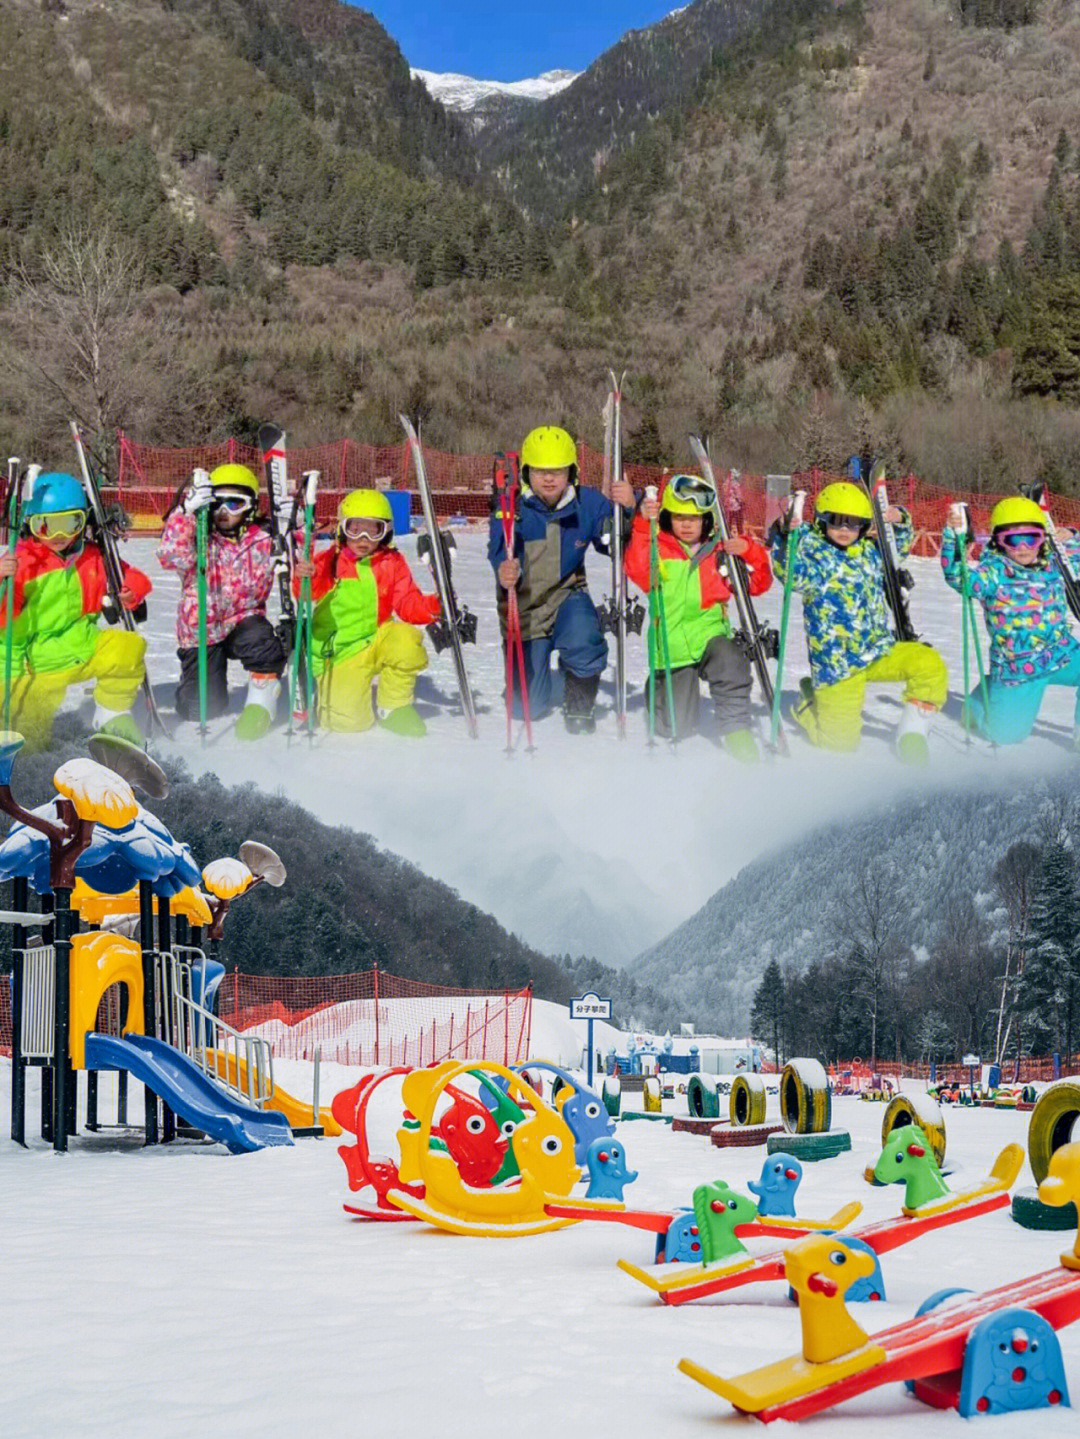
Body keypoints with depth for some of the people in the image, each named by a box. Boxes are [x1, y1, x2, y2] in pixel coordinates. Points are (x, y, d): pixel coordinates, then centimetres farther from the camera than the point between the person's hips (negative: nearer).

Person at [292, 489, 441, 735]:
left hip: (377, 640, 2)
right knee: (349, 721, -15)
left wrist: (431, 607, -23)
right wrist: (304, 580, -46)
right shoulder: (330, 561, -7)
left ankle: (393, 708, -6)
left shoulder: (392, 563, 1)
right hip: (339, 652, -2)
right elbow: (310, 593, -22)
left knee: (406, 640, -31)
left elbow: (408, 603, -1)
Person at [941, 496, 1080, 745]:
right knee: (1006, 734, 2)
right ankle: (981, 698, 36)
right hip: (1016, 667, -4)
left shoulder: (1053, 566, 3)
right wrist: (952, 535, -40)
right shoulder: (993, 573, -12)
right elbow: (957, 575, -28)